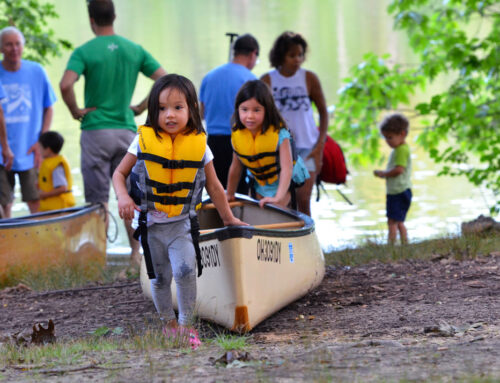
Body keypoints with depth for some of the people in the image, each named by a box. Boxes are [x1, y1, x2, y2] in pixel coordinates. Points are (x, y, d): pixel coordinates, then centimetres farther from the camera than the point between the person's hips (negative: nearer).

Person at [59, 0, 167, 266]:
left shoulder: (84, 52, -8)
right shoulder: (134, 50, 4)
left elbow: (65, 85, -23)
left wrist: (75, 111, -7)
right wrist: (141, 107, 7)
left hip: (96, 130, -3)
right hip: (127, 130, 3)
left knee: (98, 199, 2)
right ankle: (136, 253, 10)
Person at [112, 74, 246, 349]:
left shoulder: (198, 146, -4)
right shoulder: (144, 141, -5)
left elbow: (214, 187, 8)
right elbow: (119, 173, 3)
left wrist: (228, 218, 15)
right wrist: (123, 197, -16)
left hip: (182, 224, -1)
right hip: (151, 224, 1)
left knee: (185, 270, -19)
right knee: (160, 278, 7)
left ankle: (186, 325, -6)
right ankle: (168, 323, 28)